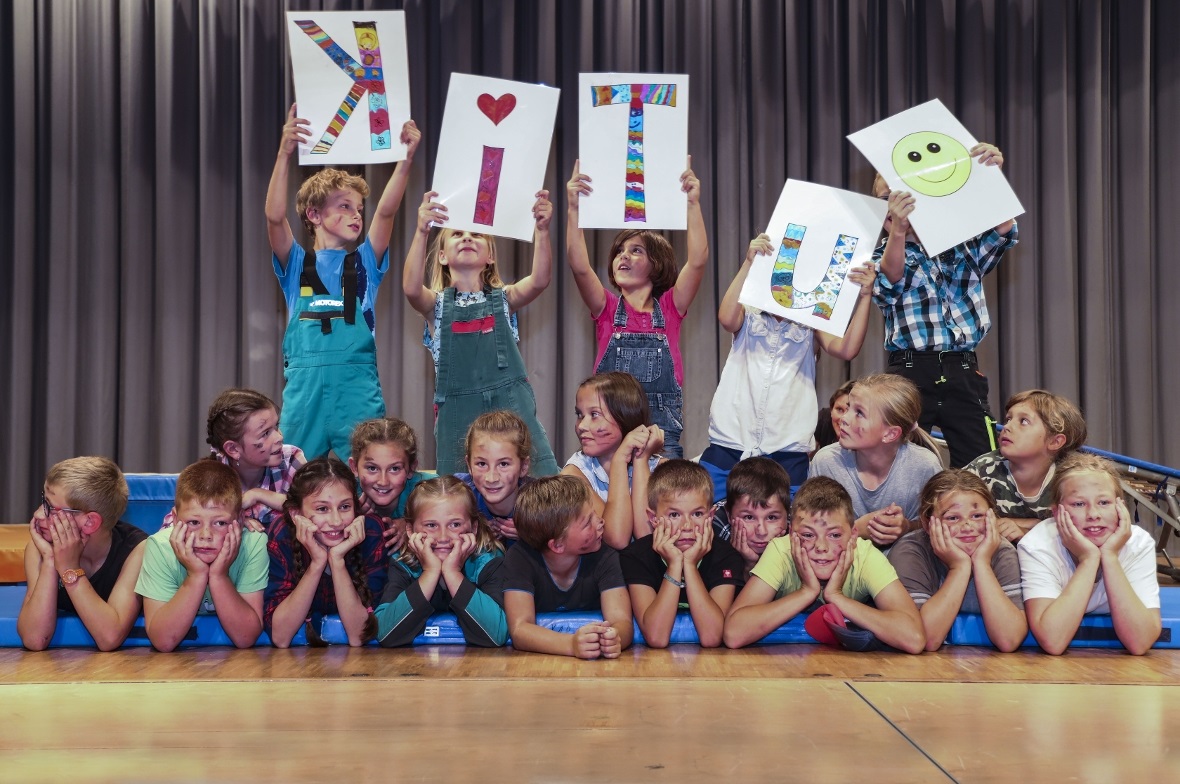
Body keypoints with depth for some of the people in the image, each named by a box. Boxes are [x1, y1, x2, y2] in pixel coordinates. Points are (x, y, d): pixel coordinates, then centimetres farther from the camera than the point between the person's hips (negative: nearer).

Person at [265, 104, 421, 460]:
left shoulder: (364, 264, 11)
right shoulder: (297, 265, 8)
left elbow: (386, 211, -3)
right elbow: (275, 217, -9)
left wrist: (407, 157, -16)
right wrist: (284, 154, -21)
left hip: (358, 390, 1)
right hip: (304, 389, -1)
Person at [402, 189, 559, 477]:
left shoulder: (503, 298, 11)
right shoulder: (437, 304, 8)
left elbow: (540, 280, -9)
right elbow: (411, 288, -15)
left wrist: (542, 229, -24)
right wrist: (421, 231, -29)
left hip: (511, 404, 0)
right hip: (457, 409, 0)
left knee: (543, 478, -11)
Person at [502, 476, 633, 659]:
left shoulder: (605, 557, -11)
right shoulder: (520, 558, -16)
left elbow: (621, 620, -20)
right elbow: (519, 629, -24)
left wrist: (614, 638, -43)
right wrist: (572, 644, -41)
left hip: (595, 664, 1)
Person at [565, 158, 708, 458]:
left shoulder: (670, 308, 8)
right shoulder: (607, 308, 9)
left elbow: (698, 261, -6)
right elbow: (579, 266, -8)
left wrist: (693, 204, -14)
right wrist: (573, 208, -17)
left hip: (662, 425, 0)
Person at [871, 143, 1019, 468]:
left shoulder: (962, 249, 14)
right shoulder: (879, 256, 9)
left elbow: (1003, 232, -2)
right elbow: (889, 283, -13)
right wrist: (898, 230, -31)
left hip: (963, 373, 2)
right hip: (911, 372, -1)